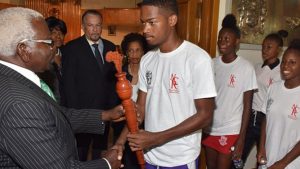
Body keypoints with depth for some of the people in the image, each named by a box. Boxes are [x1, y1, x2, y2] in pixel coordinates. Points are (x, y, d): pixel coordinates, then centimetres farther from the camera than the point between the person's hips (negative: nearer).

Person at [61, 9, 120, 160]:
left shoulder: (110, 46, 6)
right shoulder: (72, 48, -7)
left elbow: (113, 78, 7)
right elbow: (68, 83, -10)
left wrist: (114, 106, 0)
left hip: (105, 110, 4)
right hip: (82, 110, -4)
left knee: (101, 151, 18)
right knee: (80, 153, 11)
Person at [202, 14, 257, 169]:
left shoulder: (246, 68, -11)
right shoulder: (212, 64, 0)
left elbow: (247, 105, -9)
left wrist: (241, 138, -10)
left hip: (230, 131, -4)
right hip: (209, 128, 4)